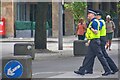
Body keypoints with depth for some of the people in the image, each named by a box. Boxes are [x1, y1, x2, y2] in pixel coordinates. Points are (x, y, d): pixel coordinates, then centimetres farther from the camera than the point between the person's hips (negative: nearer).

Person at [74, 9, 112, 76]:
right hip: (93, 42, 10)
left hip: (94, 42, -10)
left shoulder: (94, 22, -14)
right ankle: (82, 71, 10)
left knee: (100, 56, -5)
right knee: (88, 57, 9)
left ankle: (108, 70, 0)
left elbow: (96, 32, -21)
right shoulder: (93, 22, 17)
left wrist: (91, 28, -23)